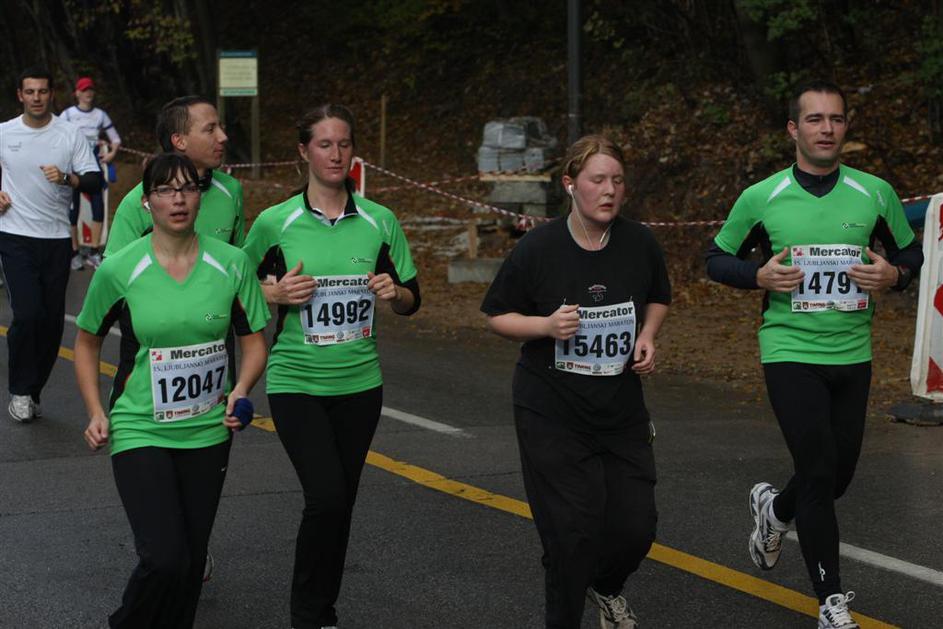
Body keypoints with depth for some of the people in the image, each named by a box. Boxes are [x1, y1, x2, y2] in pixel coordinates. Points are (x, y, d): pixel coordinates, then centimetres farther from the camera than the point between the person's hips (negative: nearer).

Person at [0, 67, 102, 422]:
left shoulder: (70, 134, 1)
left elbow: (95, 180, -3)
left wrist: (67, 178, -21)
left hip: (56, 238, 2)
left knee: (52, 321, 4)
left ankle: (32, 392, 18)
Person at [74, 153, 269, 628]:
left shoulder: (231, 264, -4)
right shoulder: (118, 270, -8)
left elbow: (254, 342, 5)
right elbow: (87, 342, 8)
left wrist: (240, 390, -14)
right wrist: (96, 411, -2)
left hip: (207, 432, 3)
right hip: (139, 432, -3)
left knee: (190, 562, 11)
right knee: (164, 561, -14)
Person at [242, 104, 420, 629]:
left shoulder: (380, 221, 2)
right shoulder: (275, 222, -5)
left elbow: (411, 301, 10)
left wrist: (393, 292, -12)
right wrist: (278, 294, -12)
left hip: (359, 383, 3)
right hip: (296, 382, -3)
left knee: (341, 504, 10)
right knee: (327, 497, -16)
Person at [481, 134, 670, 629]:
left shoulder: (639, 243, -4)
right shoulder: (538, 248, -13)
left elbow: (659, 298, 16)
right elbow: (497, 316, -2)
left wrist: (646, 337, -3)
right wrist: (546, 325, -20)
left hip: (622, 414, 3)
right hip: (552, 416, -3)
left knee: (636, 525, 4)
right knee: (573, 531, -6)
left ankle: (606, 588, 38)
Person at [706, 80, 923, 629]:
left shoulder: (875, 193, 0)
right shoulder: (761, 198, -4)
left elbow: (910, 254, 12)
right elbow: (718, 258, 7)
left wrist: (894, 275, -11)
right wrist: (759, 276, -13)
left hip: (853, 355, 3)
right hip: (790, 352, -3)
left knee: (839, 475, 12)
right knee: (819, 471, -11)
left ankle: (774, 509, 45)